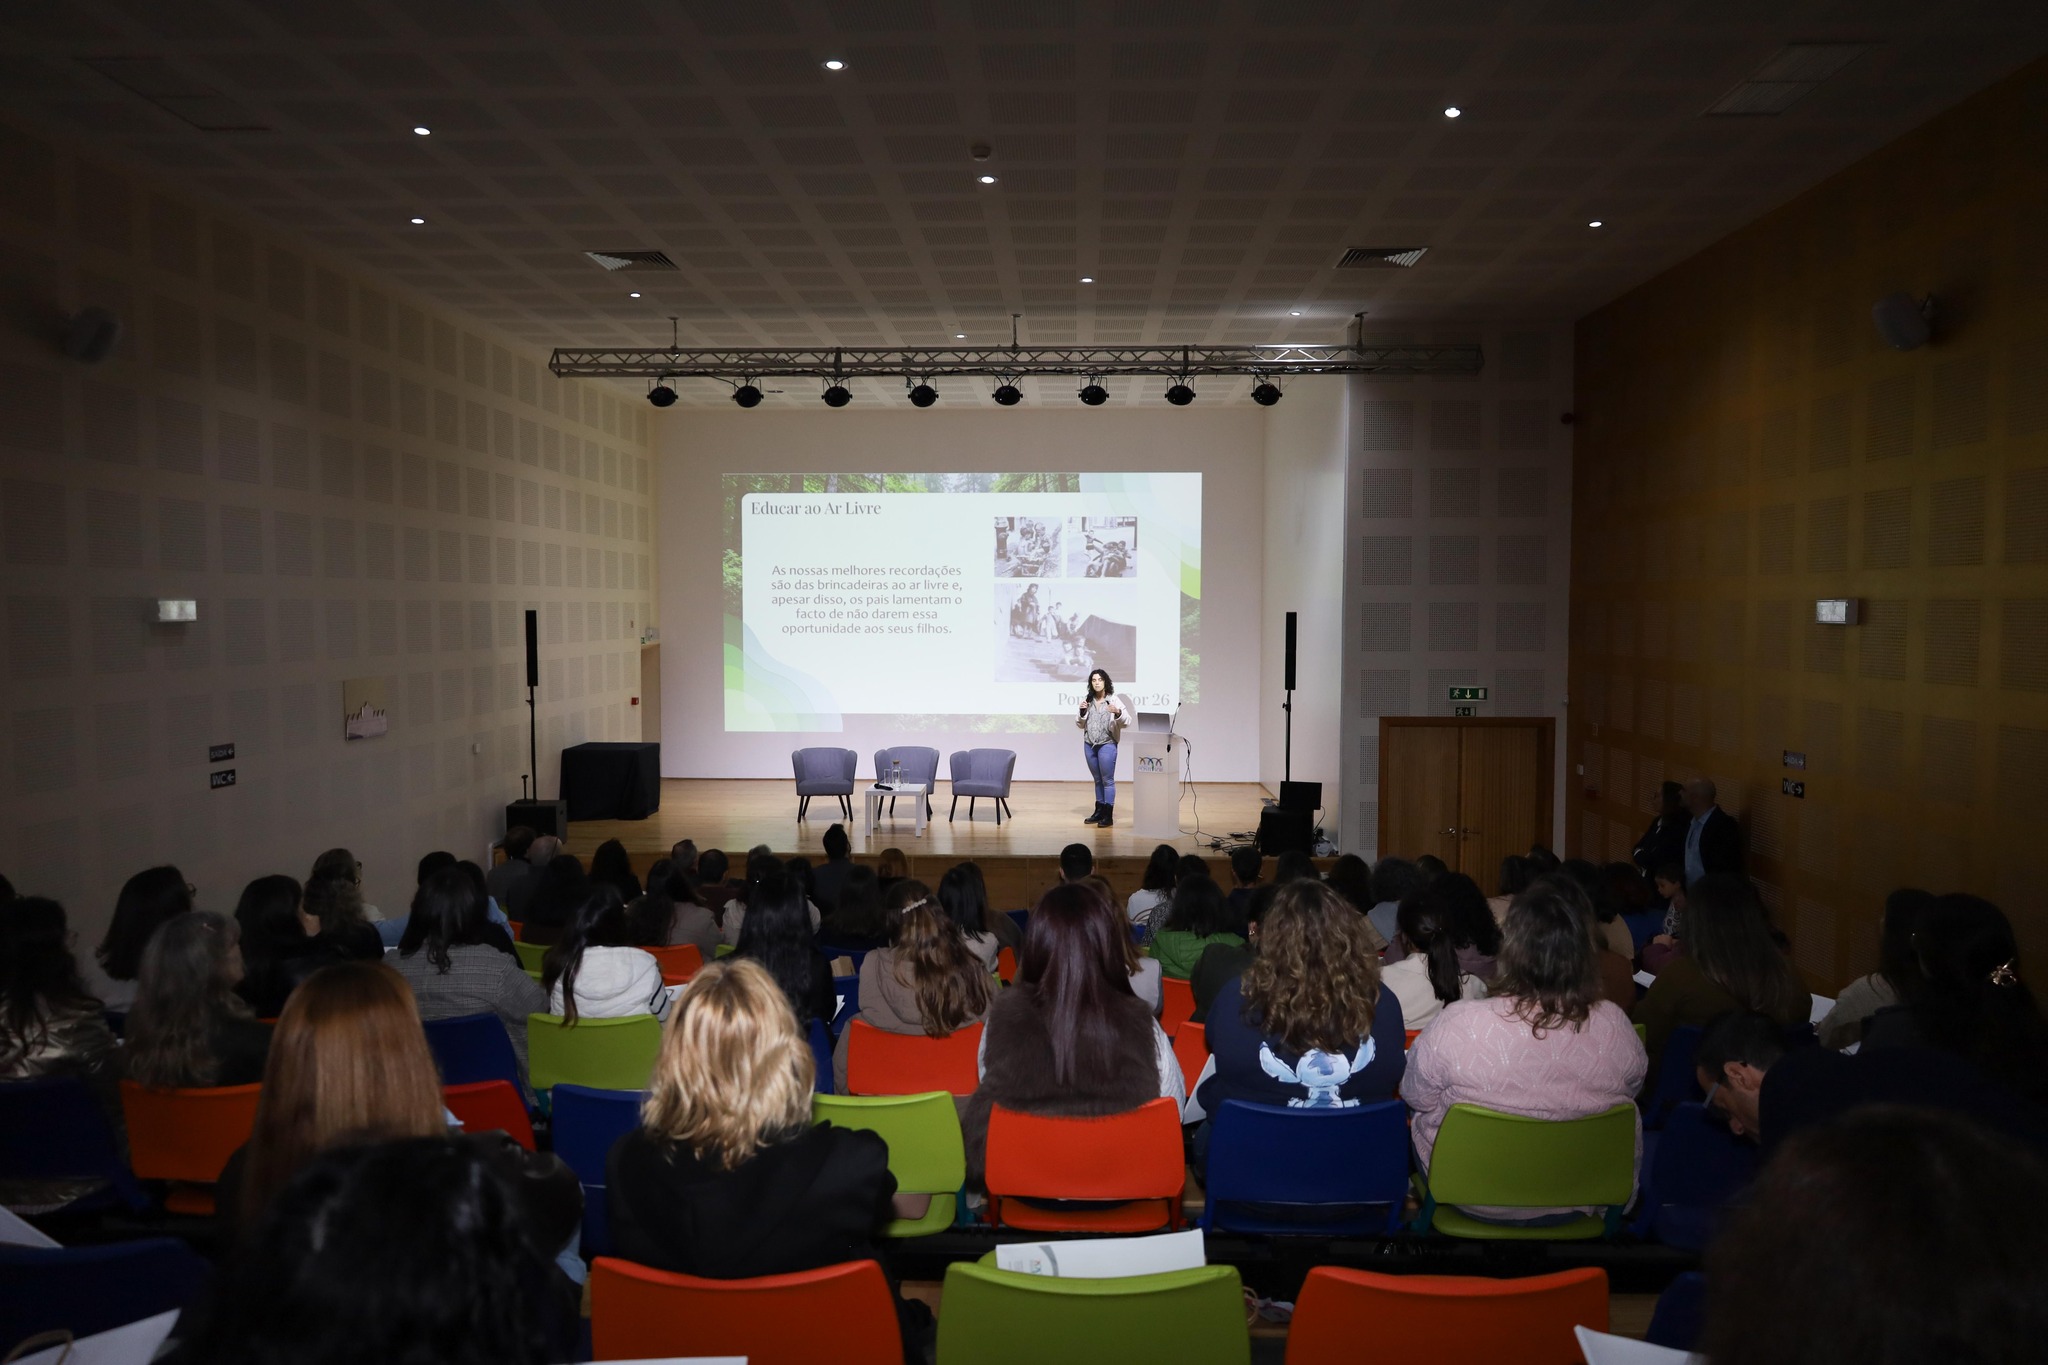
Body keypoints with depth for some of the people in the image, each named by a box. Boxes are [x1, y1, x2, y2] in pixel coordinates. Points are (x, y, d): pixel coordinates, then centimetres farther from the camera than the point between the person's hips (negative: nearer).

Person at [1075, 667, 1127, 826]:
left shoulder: (1114, 699, -4)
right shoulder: (1087, 700, 9)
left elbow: (1125, 722, -9)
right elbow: (1080, 725, 11)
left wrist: (1117, 713, -29)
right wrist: (1082, 712, -7)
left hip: (1107, 745, -5)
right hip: (1089, 745, 5)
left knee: (1107, 780, -5)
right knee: (1097, 780, 13)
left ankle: (1108, 815, -4)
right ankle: (1099, 812, 19)